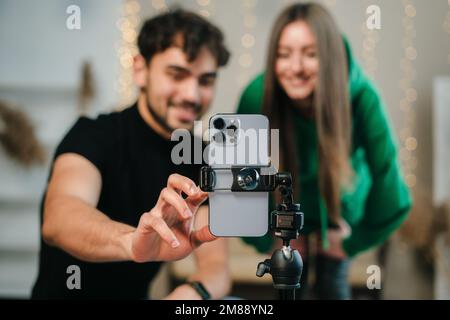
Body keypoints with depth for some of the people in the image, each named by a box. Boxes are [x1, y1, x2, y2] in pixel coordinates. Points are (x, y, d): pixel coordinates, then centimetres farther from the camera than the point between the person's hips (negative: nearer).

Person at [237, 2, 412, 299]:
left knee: (334, 285, 6)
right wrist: (268, 238, -6)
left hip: (340, 205, 0)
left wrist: (354, 241, -8)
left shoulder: (362, 98, -34)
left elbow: (386, 179, -21)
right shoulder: (257, 96, -32)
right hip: (288, 207, 0)